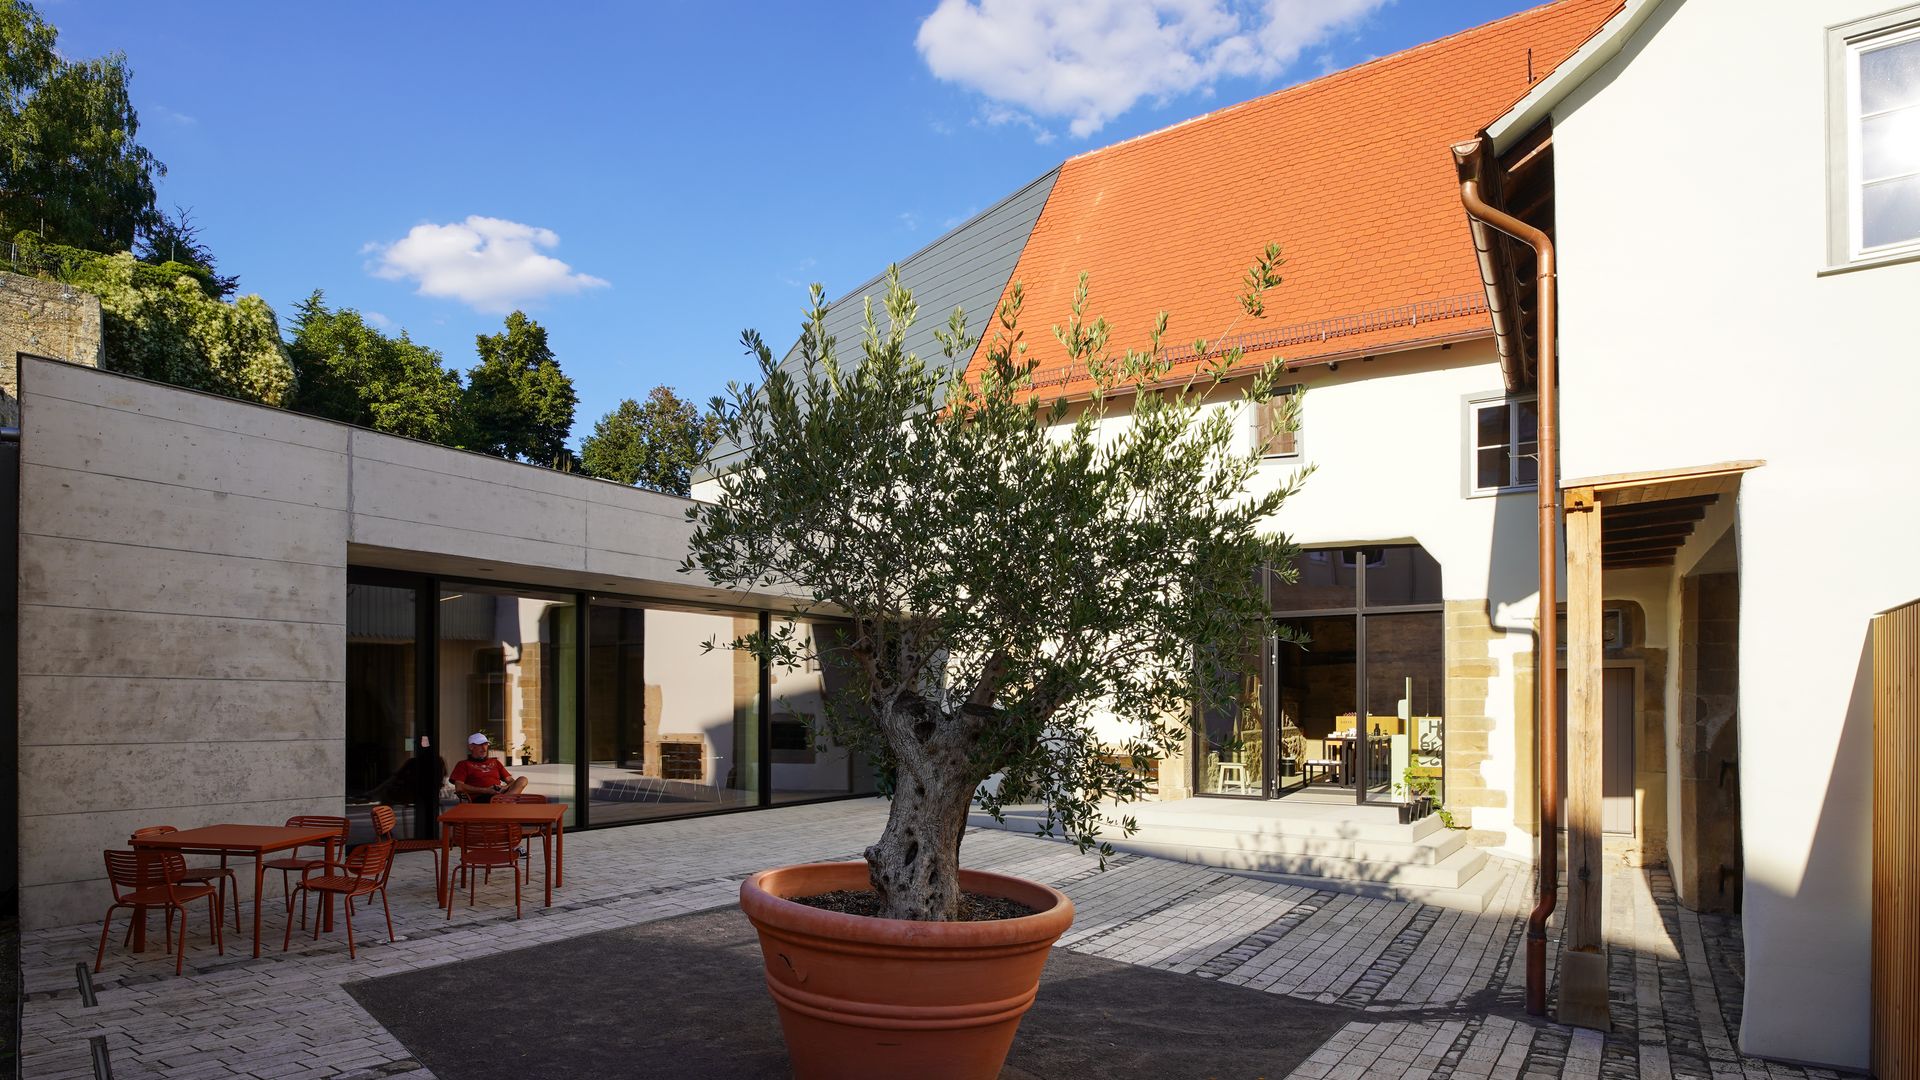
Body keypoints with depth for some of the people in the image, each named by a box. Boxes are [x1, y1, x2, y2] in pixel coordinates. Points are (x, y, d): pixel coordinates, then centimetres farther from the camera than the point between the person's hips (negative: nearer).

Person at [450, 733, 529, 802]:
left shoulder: (495, 762, 30)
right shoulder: (464, 764, 18)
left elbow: (511, 781, 24)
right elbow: (459, 787, 1)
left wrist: (506, 787, -3)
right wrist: (485, 790, -9)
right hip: (480, 798, -5)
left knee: (523, 780, -26)